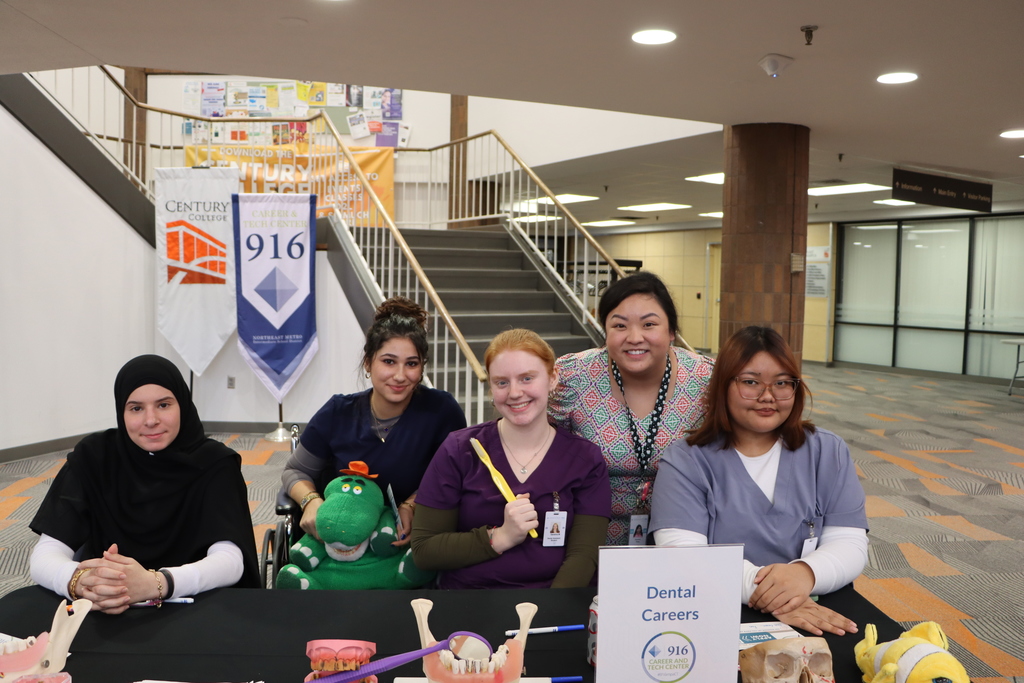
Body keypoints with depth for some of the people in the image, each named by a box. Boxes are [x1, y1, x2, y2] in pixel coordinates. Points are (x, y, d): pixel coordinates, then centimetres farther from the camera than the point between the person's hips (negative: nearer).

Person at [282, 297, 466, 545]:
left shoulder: (442, 410, -10)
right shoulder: (338, 413, -3)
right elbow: (295, 471, 10)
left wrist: (412, 505, -16)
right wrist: (311, 501, -12)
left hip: (407, 541, -1)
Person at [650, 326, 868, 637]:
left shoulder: (828, 452, 9)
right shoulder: (686, 460, -1)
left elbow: (850, 544, 0)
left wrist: (806, 572, -23)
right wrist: (762, 588, -28)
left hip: (821, 620, 3)